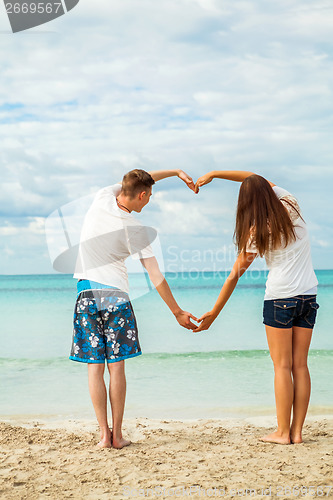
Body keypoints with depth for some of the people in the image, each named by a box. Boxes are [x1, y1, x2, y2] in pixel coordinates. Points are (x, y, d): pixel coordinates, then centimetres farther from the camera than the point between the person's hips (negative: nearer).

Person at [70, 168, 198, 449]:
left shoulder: (103, 197, 0)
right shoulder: (136, 230, -10)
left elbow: (137, 180, 20)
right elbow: (156, 277, -9)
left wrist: (176, 172, 22)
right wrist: (177, 312, -1)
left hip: (86, 294, 3)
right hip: (116, 296, -3)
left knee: (94, 368, 4)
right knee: (116, 367, 4)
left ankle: (104, 433, 3)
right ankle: (117, 435, 6)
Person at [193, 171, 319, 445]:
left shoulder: (256, 232, -9)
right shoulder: (291, 206, 2)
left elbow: (234, 276, -5)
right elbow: (256, 178, 16)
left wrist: (214, 313, 2)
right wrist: (214, 174, 16)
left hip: (280, 297, -5)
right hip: (309, 296, 5)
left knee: (282, 366, -1)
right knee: (300, 365, 5)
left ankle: (283, 432, -1)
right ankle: (297, 430, 5)